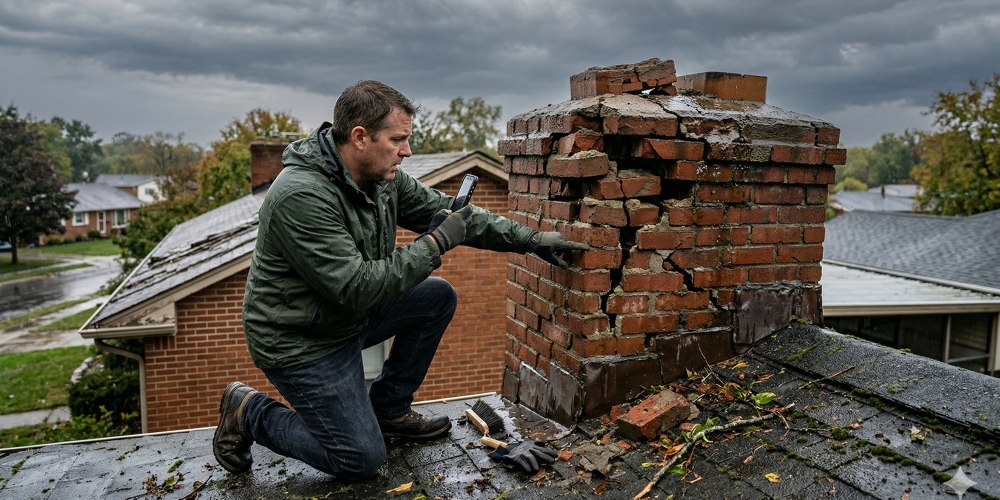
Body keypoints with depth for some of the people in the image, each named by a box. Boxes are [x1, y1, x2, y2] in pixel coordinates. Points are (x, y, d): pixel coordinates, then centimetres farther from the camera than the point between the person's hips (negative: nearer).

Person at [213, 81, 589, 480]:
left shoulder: (382, 176, -5)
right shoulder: (301, 196, -31)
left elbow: (445, 211, 1)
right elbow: (356, 288, -33)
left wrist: (530, 239, -4)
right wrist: (435, 243, -29)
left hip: (350, 317, 8)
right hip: (301, 342, -8)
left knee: (438, 297, 1)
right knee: (361, 461, -6)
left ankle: (387, 409, 14)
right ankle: (249, 412, 13)